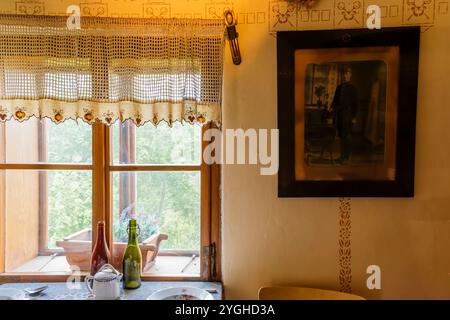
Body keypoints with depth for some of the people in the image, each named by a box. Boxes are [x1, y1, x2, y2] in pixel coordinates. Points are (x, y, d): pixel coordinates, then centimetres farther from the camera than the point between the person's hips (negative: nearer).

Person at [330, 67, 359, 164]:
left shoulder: (353, 87, 1)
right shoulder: (339, 87, 15)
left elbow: (355, 102, -2)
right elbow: (336, 99, 18)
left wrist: (354, 116, -8)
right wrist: (332, 106, -3)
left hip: (347, 114, -5)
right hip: (339, 114, 5)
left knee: (346, 135, -5)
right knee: (341, 135, 7)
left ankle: (345, 157, 0)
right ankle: (343, 156, 15)